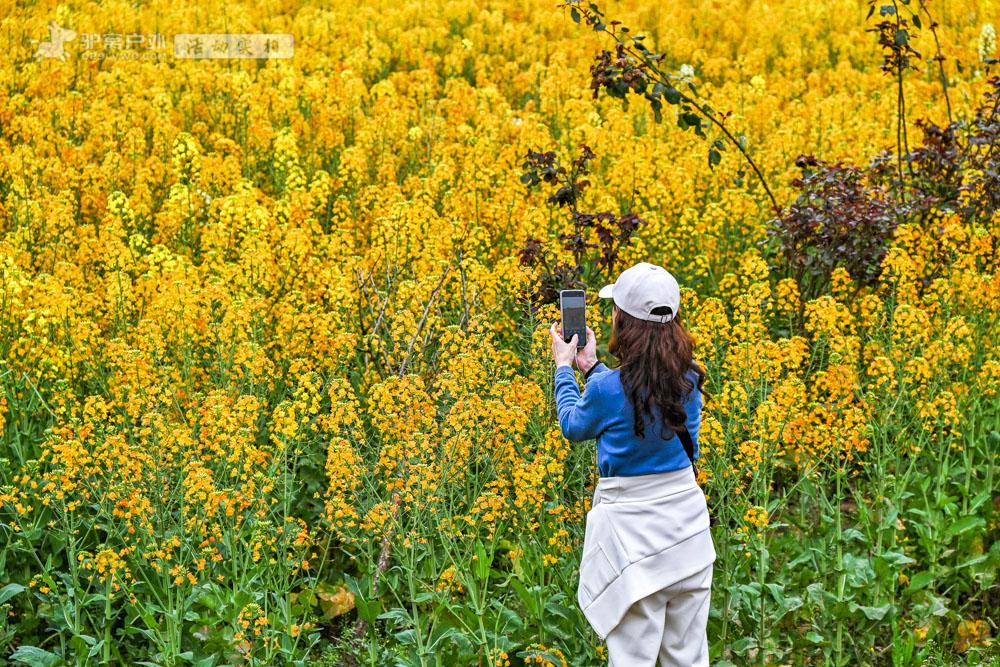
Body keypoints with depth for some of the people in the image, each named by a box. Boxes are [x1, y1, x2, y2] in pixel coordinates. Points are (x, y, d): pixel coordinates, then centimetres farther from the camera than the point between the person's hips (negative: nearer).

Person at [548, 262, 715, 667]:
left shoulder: (608, 389, -18)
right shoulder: (689, 379, -2)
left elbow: (574, 427, 5)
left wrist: (563, 368, 18)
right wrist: (590, 367, 25)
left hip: (632, 527, -5)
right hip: (687, 516, 5)